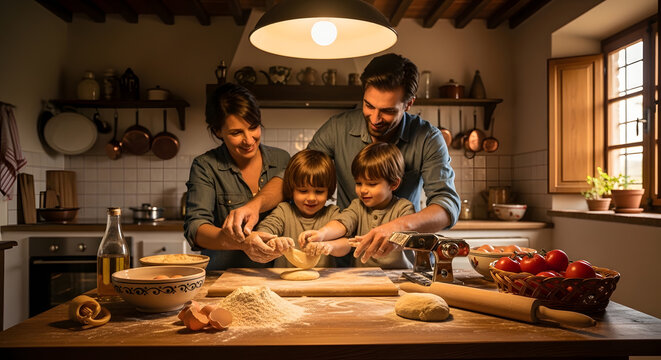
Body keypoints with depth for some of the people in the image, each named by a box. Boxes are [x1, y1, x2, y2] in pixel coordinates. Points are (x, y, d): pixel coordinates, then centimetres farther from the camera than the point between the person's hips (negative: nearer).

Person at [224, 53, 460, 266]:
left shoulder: (427, 139, -10)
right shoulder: (339, 129, -7)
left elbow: (448, 204, -19)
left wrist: (401, 225, -39)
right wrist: (256, 204, -25)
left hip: (403, 257, 1)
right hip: (347, 257, -1)